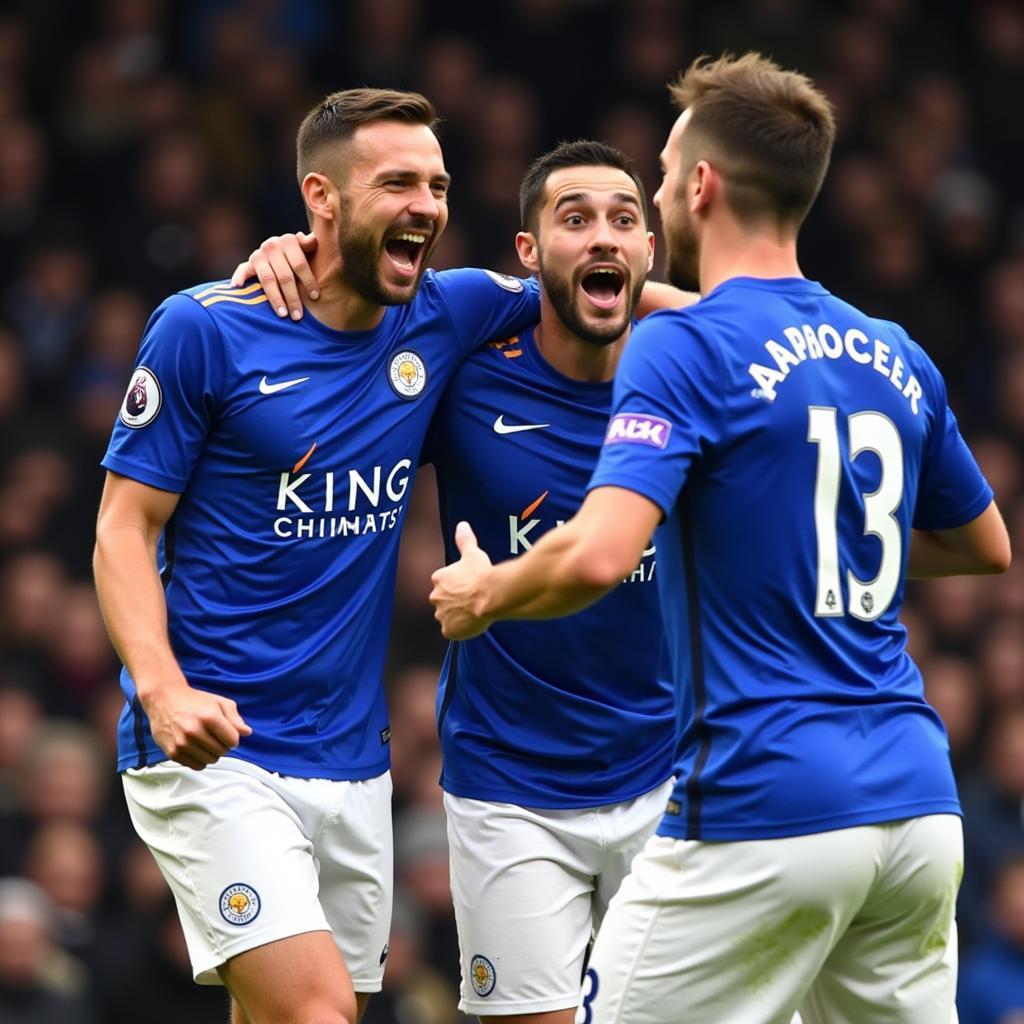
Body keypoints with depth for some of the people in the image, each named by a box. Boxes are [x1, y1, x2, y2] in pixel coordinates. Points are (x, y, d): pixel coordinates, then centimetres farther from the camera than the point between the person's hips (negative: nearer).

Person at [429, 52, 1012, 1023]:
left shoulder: (681, 347, -9)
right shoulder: (896, 358, 12)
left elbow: (597, 556, -22)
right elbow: (984, 544, 27)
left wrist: (482, 595, -3)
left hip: (760, 812, -7)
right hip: (918, 803, 7)